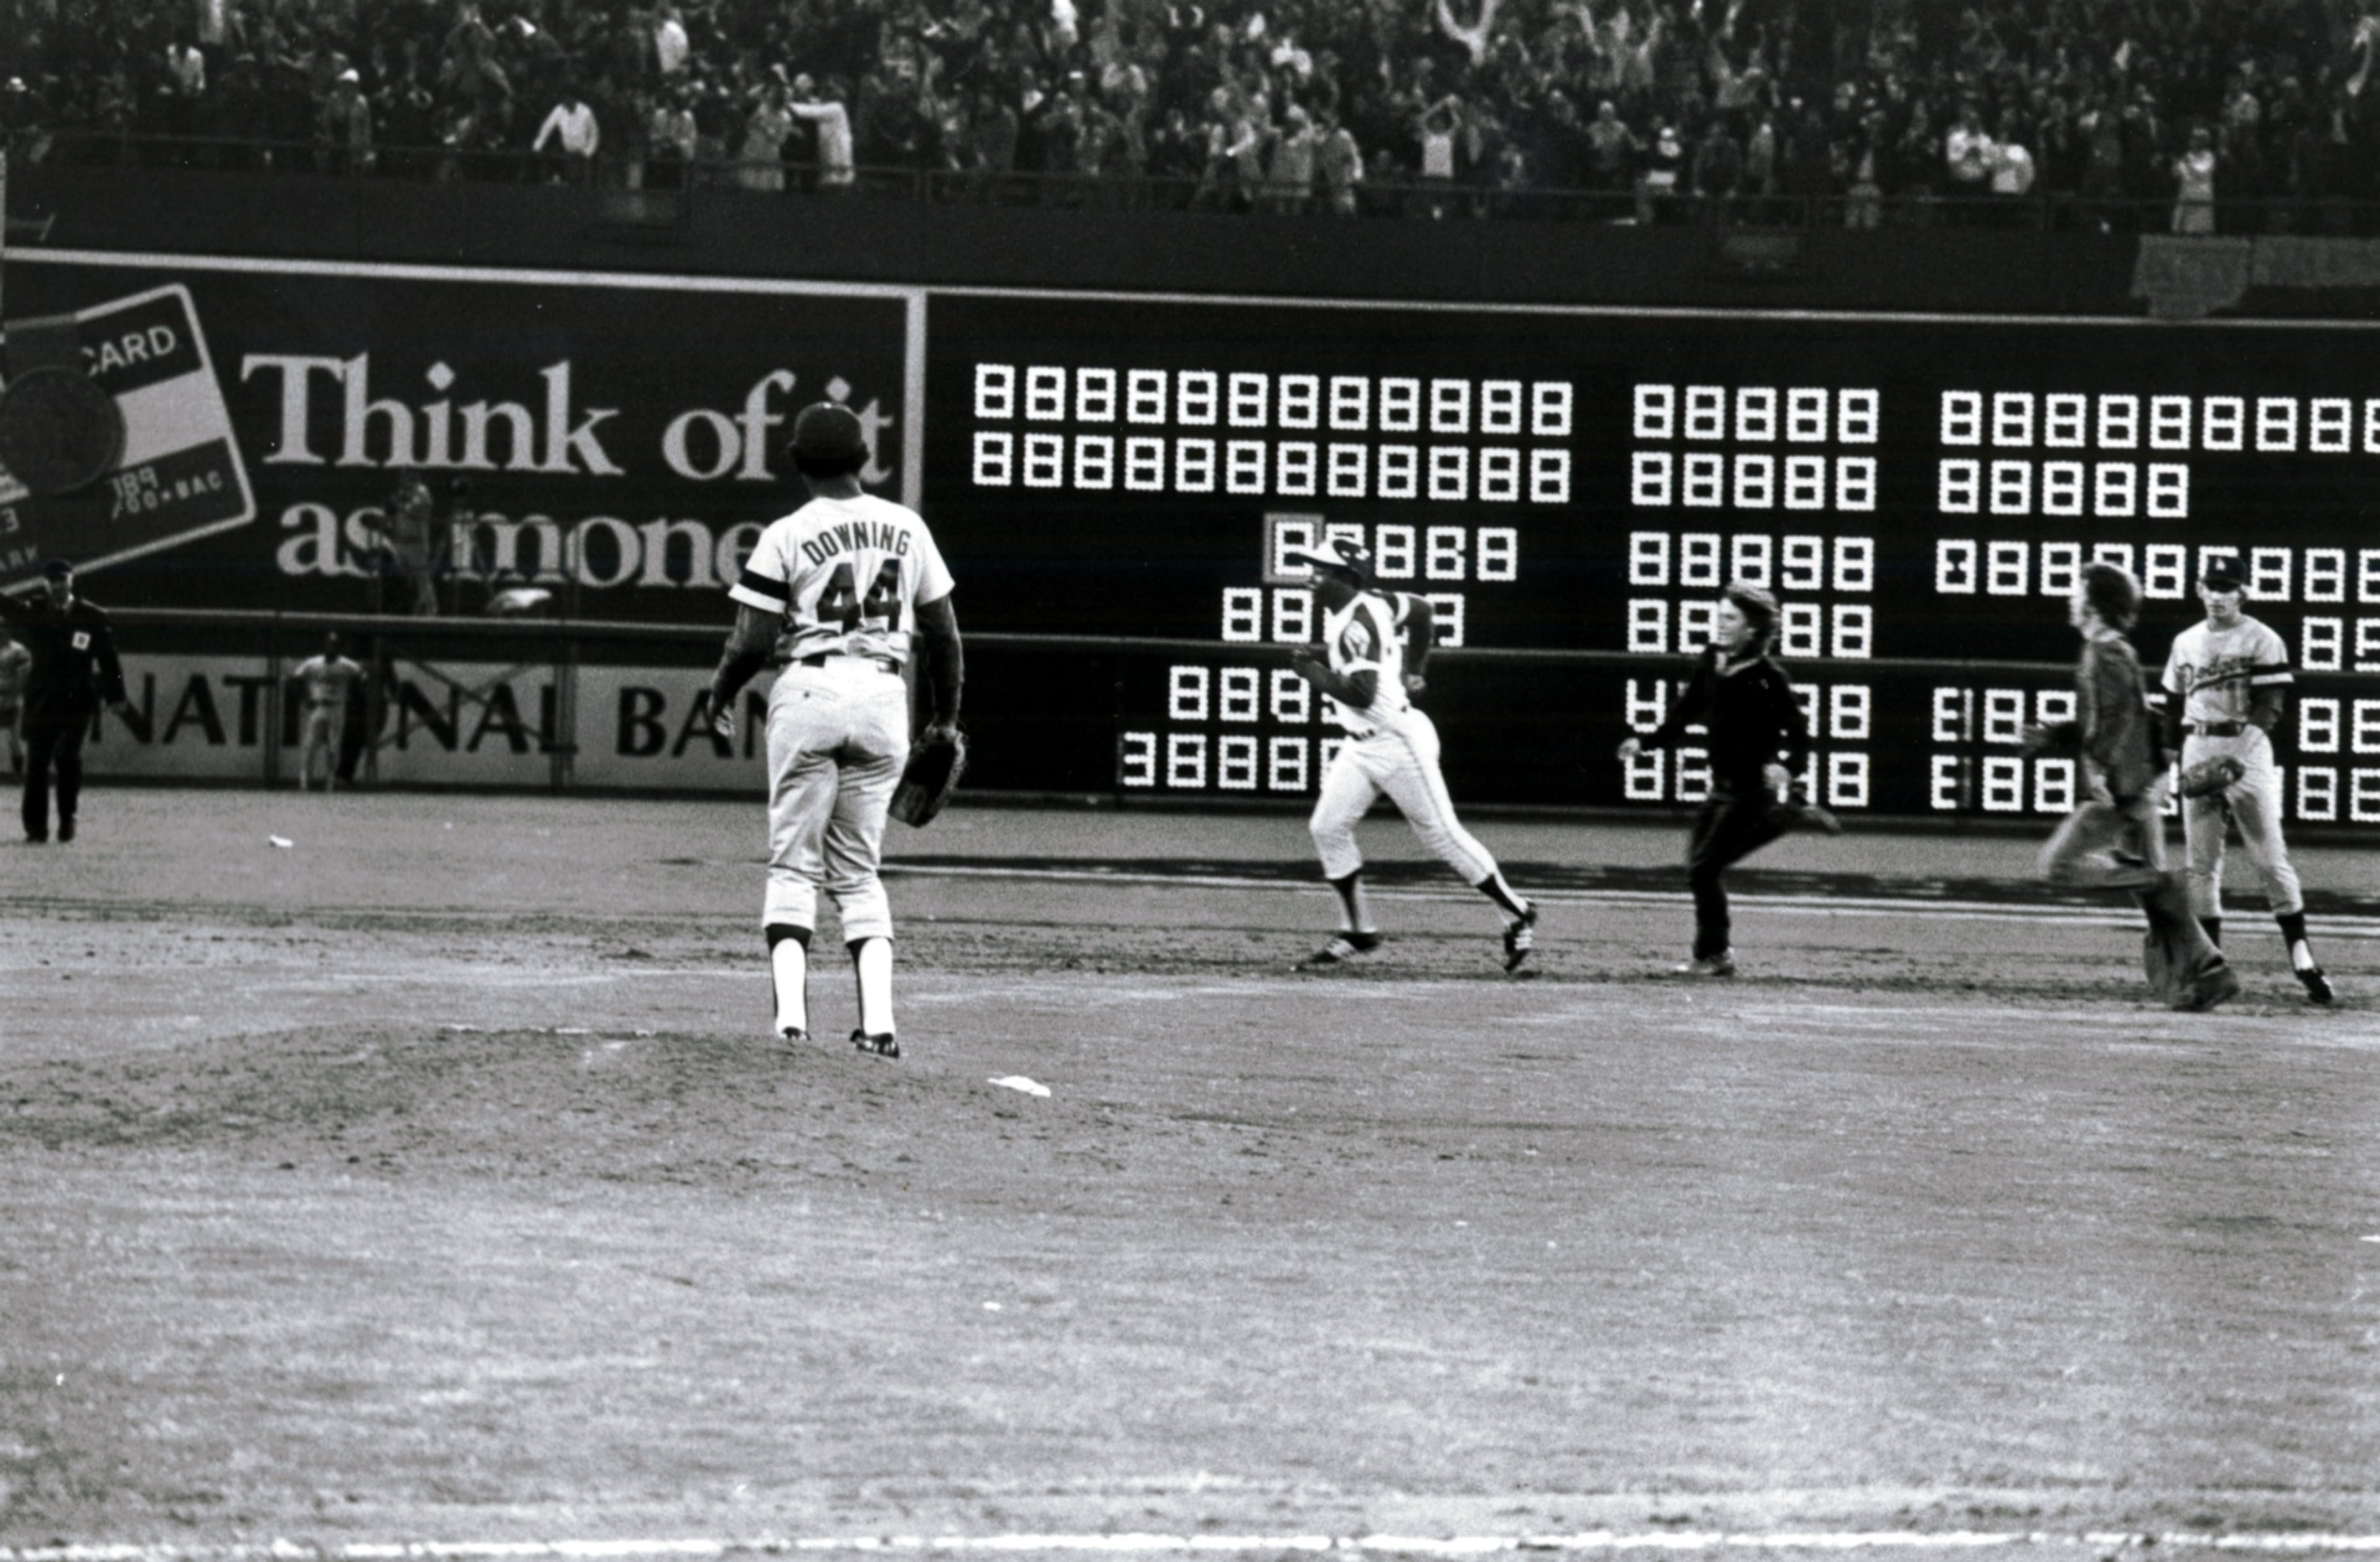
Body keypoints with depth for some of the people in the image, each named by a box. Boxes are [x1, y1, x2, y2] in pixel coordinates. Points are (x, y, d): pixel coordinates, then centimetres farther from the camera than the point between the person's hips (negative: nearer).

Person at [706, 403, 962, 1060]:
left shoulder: (787, 536, -5)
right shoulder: (906, 527, 6)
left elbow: (752, 640, -8)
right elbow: (943, 631, 10)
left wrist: (720, 696, 11)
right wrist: (946, 715, 23)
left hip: (811, 688, -3)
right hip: (884, 700, 3)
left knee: (794, 864, 4)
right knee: (858, 869, 12)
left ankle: (791, 1013, -12)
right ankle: (878, 1020, -2)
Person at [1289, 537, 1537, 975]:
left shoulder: (1358, 623, -25)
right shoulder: (1368, 604, 3)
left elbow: (1362, 694, -33)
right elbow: (1419, 609, 19)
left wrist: (1312, 672, -21)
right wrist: (1413, 669, 22)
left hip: (1398, 740, -10)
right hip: (1361, 747, 10)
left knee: (1442, 834, 0)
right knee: (1327, 828, 3)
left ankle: (1517, 916, 13)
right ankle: (1358, 933, 10)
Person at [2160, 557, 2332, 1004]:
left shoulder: (2262, 641, -2)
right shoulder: (2186, 643, 15)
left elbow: (2270, 707, -10)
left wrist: (2236, 755, -22)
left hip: (2246, 748, -5)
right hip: (2197, 750, 5)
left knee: (2270, 858, -8)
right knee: (2201, 863, 4)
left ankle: (2303, 961, -8)